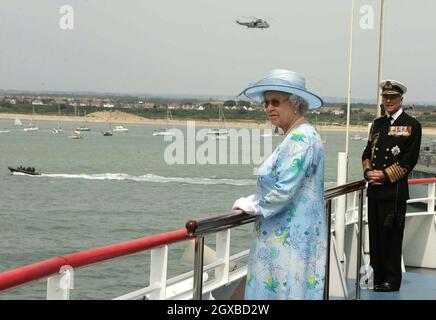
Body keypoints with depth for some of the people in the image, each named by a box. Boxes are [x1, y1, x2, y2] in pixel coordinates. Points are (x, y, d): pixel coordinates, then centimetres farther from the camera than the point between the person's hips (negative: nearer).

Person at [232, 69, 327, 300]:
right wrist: (252, 201, 8)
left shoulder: (300, 138, -17)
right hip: (286, 236, 10)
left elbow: (283, 192, -22)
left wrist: (252, 205, -6)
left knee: (285, 292, -4)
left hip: (290, 239, -10)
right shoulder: (296, 136, 15)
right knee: (275, 290, 12)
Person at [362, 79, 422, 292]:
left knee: (391, 235, -4)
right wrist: (368, 171, -3)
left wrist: (385, 175, -14)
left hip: (394, 189, -6)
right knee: (375, 234, 8)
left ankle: (392, 280, 3)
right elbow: (367, 152, 17)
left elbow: (410, 159, -8)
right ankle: (377, 276, 17)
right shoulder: (377, 124, 17)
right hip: (374, 189, 6)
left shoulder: (411, 125, -2)